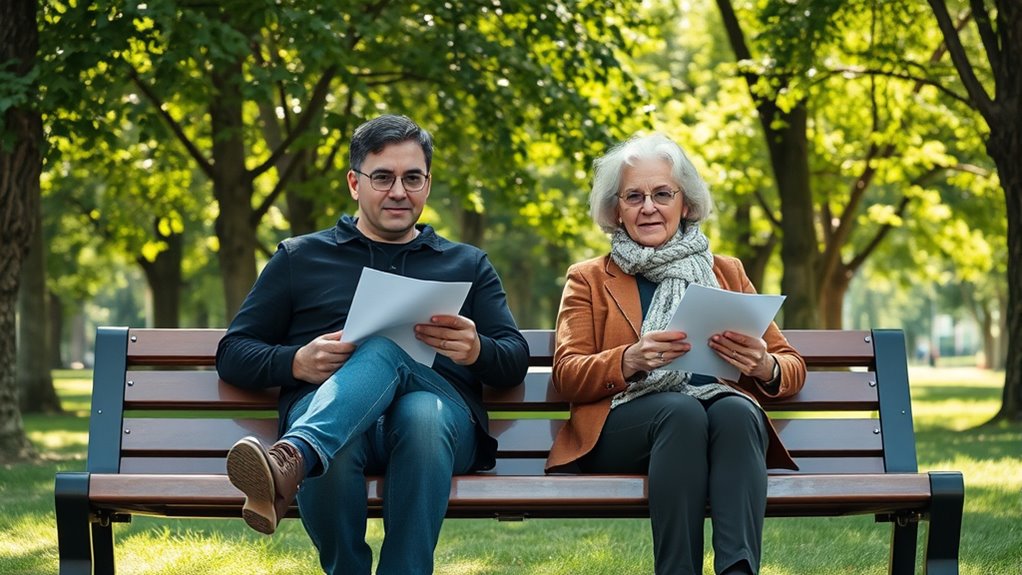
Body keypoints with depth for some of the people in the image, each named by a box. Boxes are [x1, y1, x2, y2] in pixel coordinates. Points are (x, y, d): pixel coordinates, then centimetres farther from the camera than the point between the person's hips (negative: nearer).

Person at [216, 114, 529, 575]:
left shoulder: (467, 265, 27)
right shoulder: (300, 258, 24)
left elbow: (516, 361, 16)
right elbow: (232, 354, 17)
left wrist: (476, 350, -9)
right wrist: (297, 362, -5)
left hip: (438, 406, 0)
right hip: (321, 410, 1)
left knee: (386, 350, -37)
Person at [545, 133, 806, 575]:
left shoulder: (727, 273, 25)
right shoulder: (589, 280, 21)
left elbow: (792, 367, 20)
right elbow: (566, 376, 7)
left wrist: (764, 367, -6)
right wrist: (631, 360, -14)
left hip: (726, 411, 1)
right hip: (623, 426, -1)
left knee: (735, 411, -35)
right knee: (681, 410, -36)